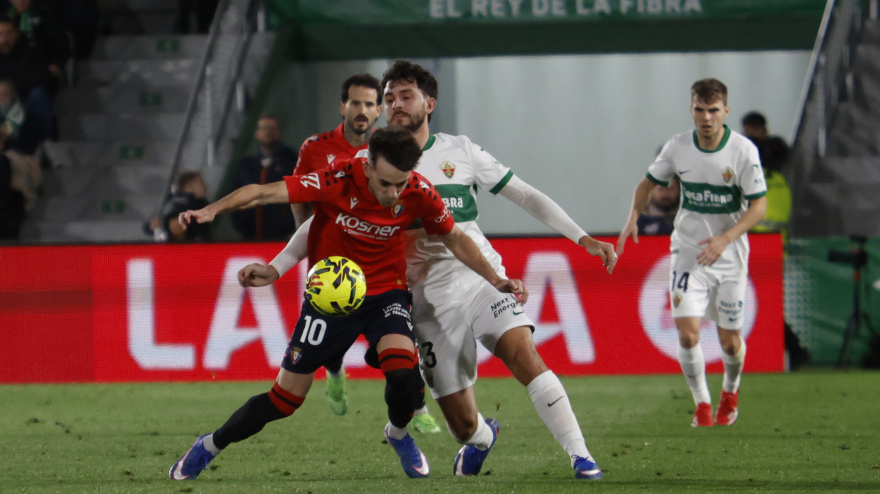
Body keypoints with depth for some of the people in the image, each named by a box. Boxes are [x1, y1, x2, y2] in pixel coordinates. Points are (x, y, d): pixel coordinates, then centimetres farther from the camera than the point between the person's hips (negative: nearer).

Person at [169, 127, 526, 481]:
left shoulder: (419, 194, -16)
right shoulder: (339, 181, -25)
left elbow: (455, 239, 3)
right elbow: (265, 193, -30)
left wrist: (495, 280, -1)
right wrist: (212, 210, -42)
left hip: (384, 293, 1)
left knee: (401, 369, -28)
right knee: (285, 400, 1)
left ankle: (399, 434, 7)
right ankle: (210, 446, 26)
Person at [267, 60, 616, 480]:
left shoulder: (460, 151, 5)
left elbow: (524, 195, 8)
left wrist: (584, 239, 3)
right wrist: (274, 269, 0)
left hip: (480, 276, 0)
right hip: (430, 300, 0)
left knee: (523, 354, -28)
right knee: (463, 425, -2)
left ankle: (580, 456, -21)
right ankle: (481, 438, 36)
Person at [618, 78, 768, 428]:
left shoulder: (743, 150, -14)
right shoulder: (678, 147, -6)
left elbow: (759, 205, -12)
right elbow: (650, 181, 10)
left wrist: (725, 239, -25)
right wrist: (634, 216, -7)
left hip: (730, 255, -1)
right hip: (688, 252, 1)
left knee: (730, 340, 5)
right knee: (688, 333, -13)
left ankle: (730, 392, 37)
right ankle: (702, 404, 6)